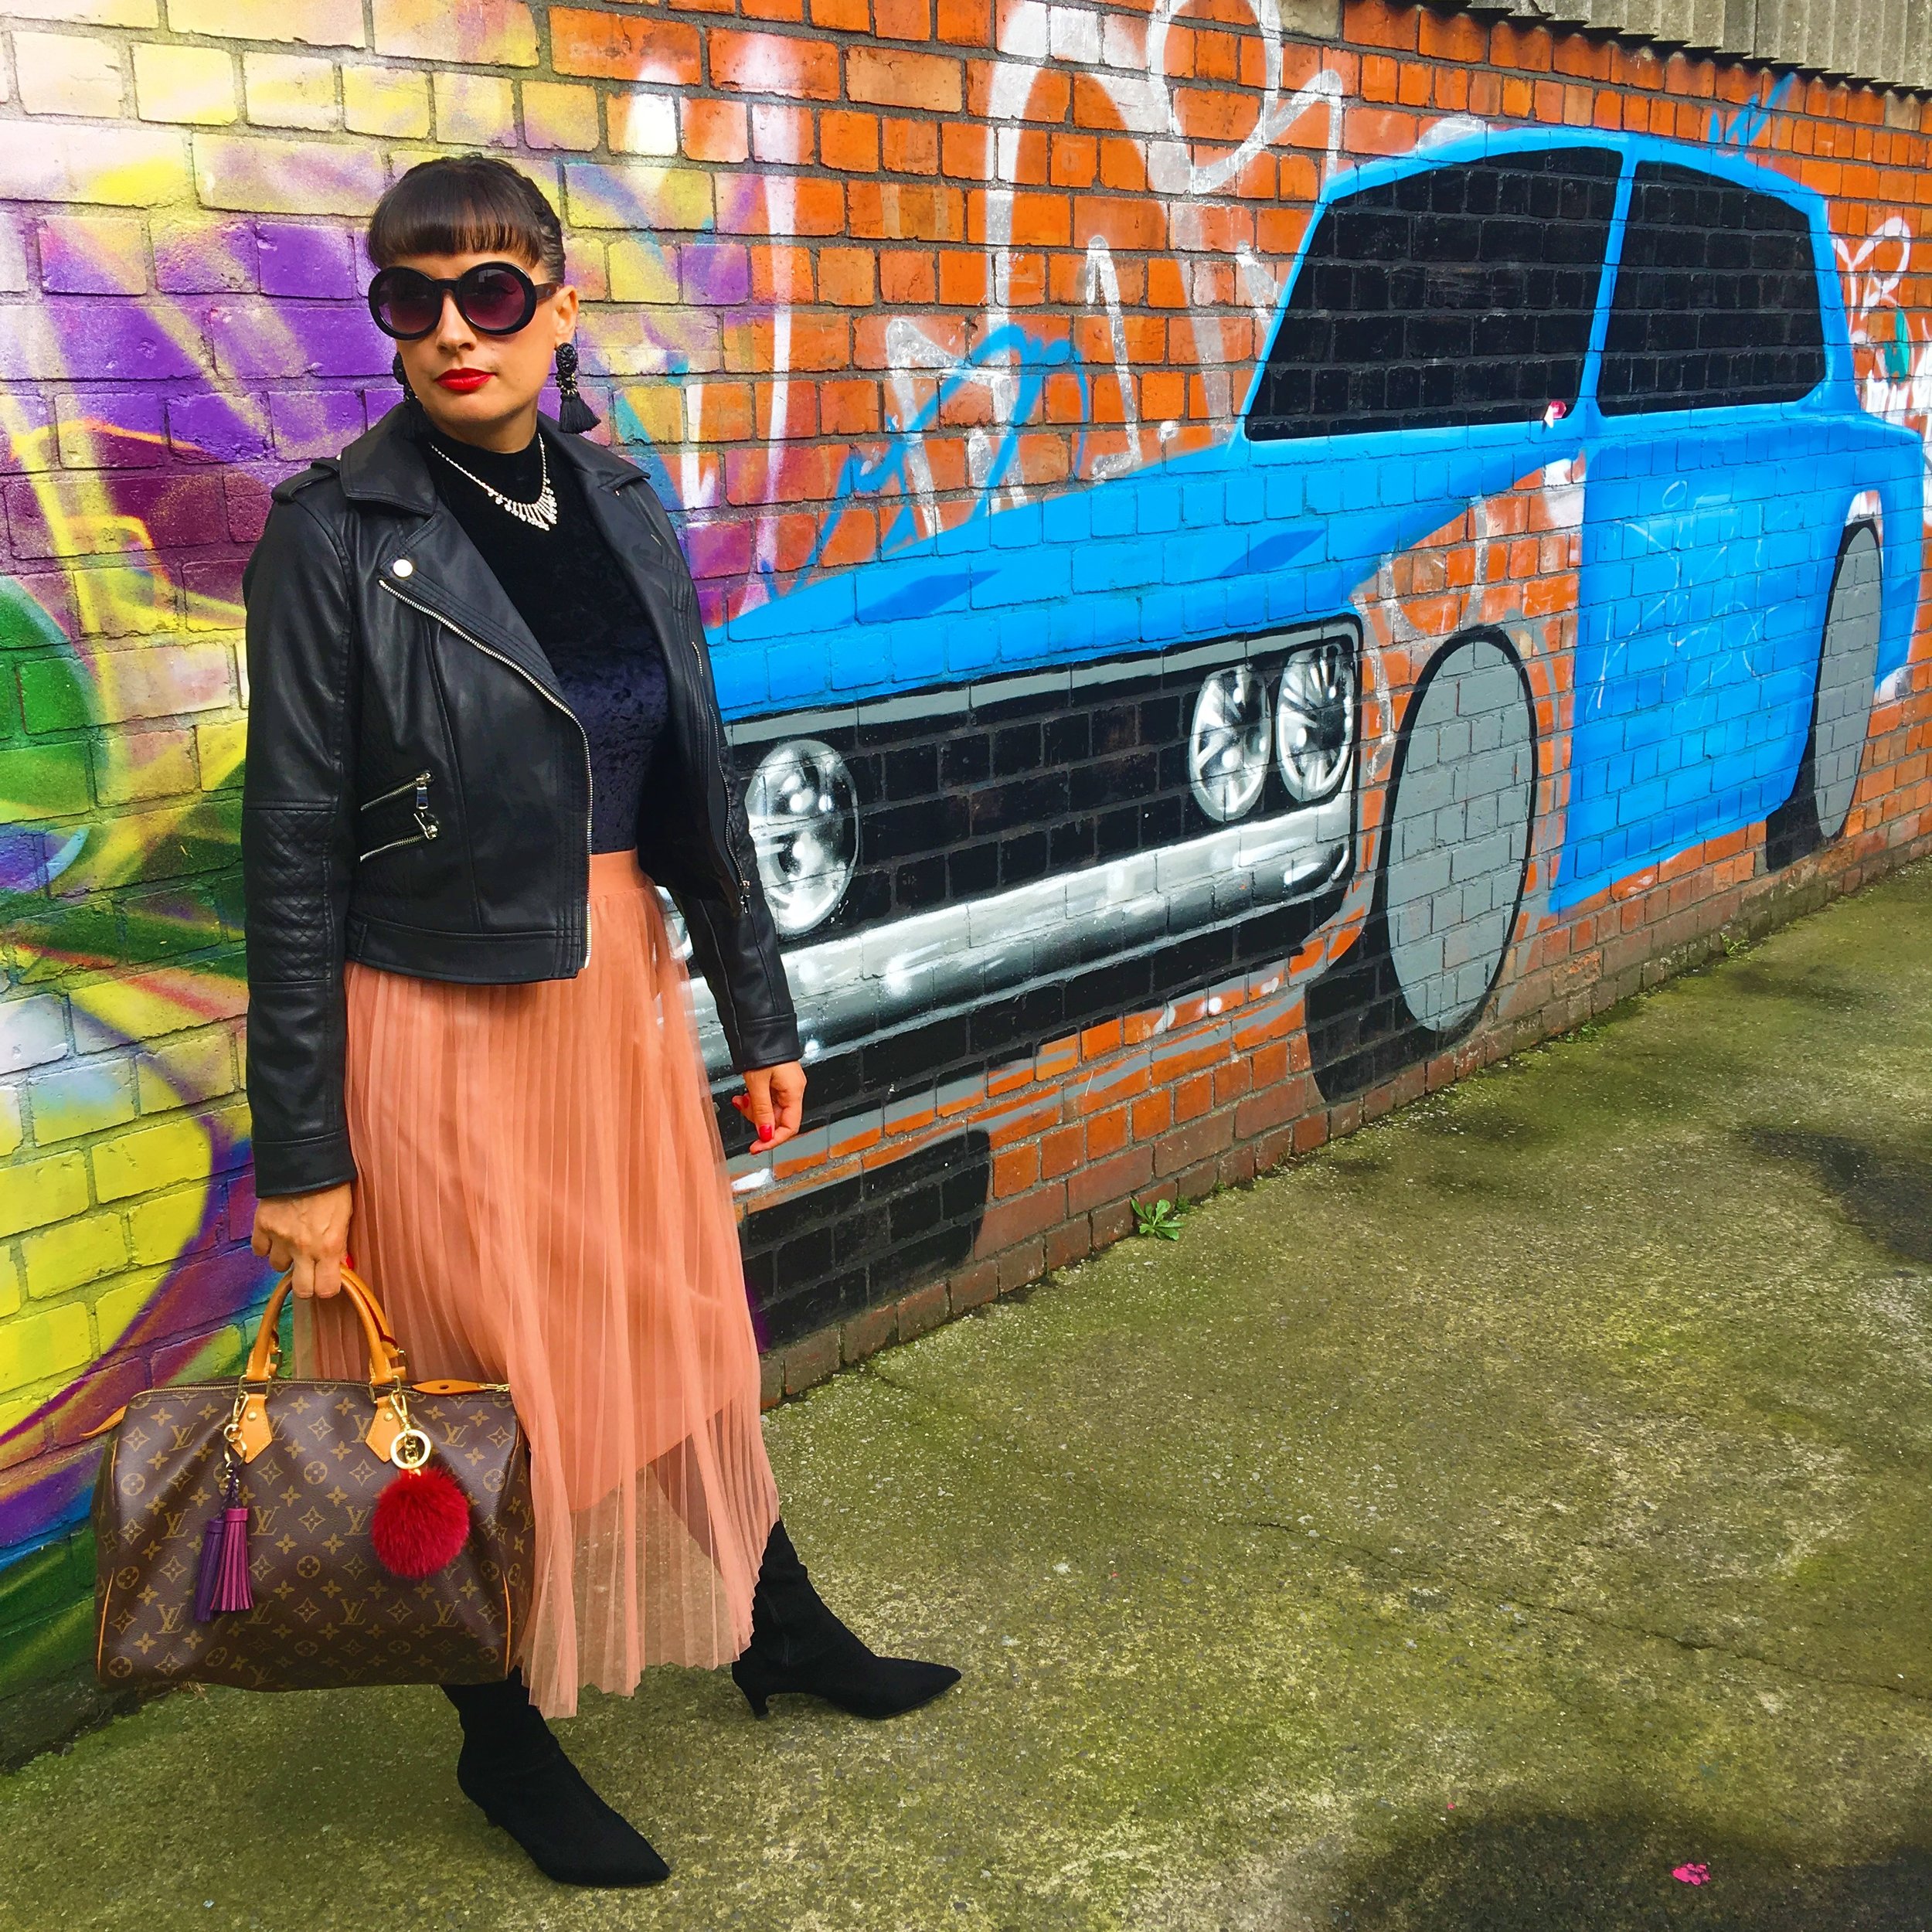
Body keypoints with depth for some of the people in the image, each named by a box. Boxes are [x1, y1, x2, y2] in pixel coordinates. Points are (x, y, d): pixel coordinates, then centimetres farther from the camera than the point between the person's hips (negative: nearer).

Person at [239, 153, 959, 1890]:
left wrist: (759, 1014, 12)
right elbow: (293, 858, -12)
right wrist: (298, 1154, -12)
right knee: (486, 1395, 11)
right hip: (440, 1027, -5)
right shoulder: (337, 535, -12)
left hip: (622, 993, 5)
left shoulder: (621, 507, 3)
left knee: (687, 1334, 21)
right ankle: (508, 1747, 35)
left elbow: (702, 790, 9)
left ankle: (779, 1631, 44)